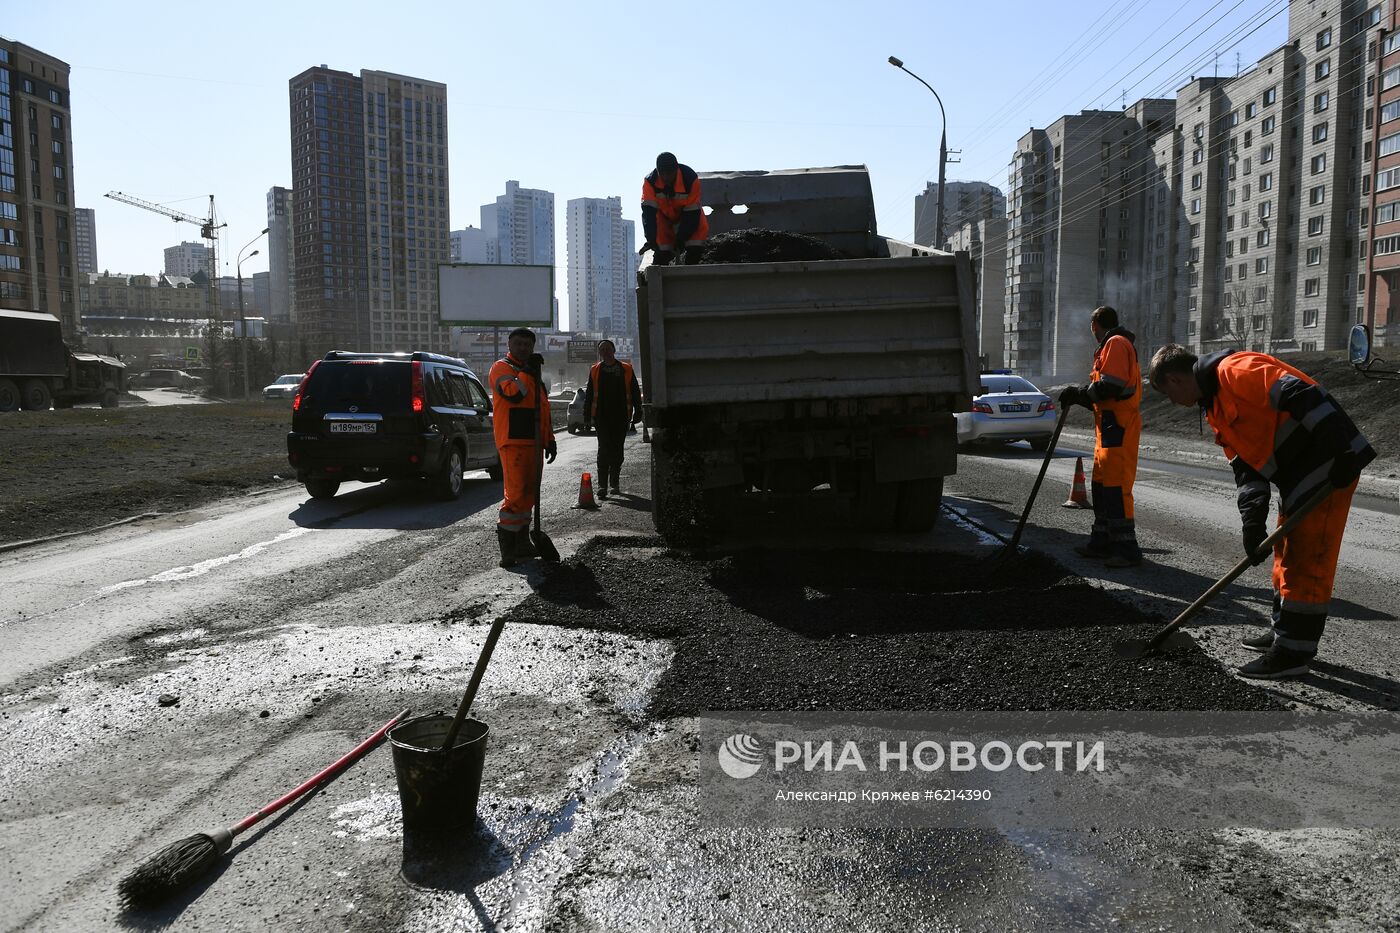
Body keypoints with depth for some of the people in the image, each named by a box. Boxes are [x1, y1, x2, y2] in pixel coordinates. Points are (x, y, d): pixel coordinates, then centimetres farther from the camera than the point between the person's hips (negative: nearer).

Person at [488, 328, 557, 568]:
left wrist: (549, 440, 22)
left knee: (528, 494, 12)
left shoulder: (533, 373, 23)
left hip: (533, 442, 9)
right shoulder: (501, 368, -3)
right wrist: (528, 371, -15)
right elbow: (512, 393, -23)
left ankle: (522, 542, 20)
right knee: (516, 494, -14)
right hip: (513, 442, -8)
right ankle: (507, 547, -11)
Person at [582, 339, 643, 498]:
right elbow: (588, 395, 11)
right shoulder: (595, 370, 8)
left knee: (617, 450, 8)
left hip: (621, 417, 1)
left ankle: (615, 483, 20)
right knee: (604, 449, -10)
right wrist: (587, 417, 6)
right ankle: (602, 485, -10)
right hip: (601, 417, -1)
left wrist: (638, 412, 3)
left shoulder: (626, 369, 7)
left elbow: (635, 393, 9)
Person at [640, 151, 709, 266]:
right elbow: (648, 212, -33)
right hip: (664, 214, 0)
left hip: (687, 211, 0)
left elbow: (692, 213, -27)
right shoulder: (650, 181, -28)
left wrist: (680, 240, -27)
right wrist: (651, 239, -45)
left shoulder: (690, 179, -31)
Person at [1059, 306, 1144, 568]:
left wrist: (1080, 393, -8)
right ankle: (1102, 542, 23)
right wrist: (1080, 395, 15)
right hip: (1110, 426, 11)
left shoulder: (1115, 343, -9)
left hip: (1118, 427, -11)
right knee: (1101, 485, 15)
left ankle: (1127, 549, -9)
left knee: (1115, 487, -11)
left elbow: (1110, 386, -20)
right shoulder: (1113, 345, 23)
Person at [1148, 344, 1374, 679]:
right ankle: (1285, 631, 33)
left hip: (1332, 467, -10)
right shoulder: (1216, 406, 17)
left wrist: (1339, 451, -28)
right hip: (1300, 479, 10)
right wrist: (1253, 521, 1)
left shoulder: (1235, 369, -14)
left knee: (1306, 560, -5)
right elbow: (1246, 466, 12)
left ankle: (1293, 653, 1)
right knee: (1288, 557, 19)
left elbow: (1301, 397, -25)